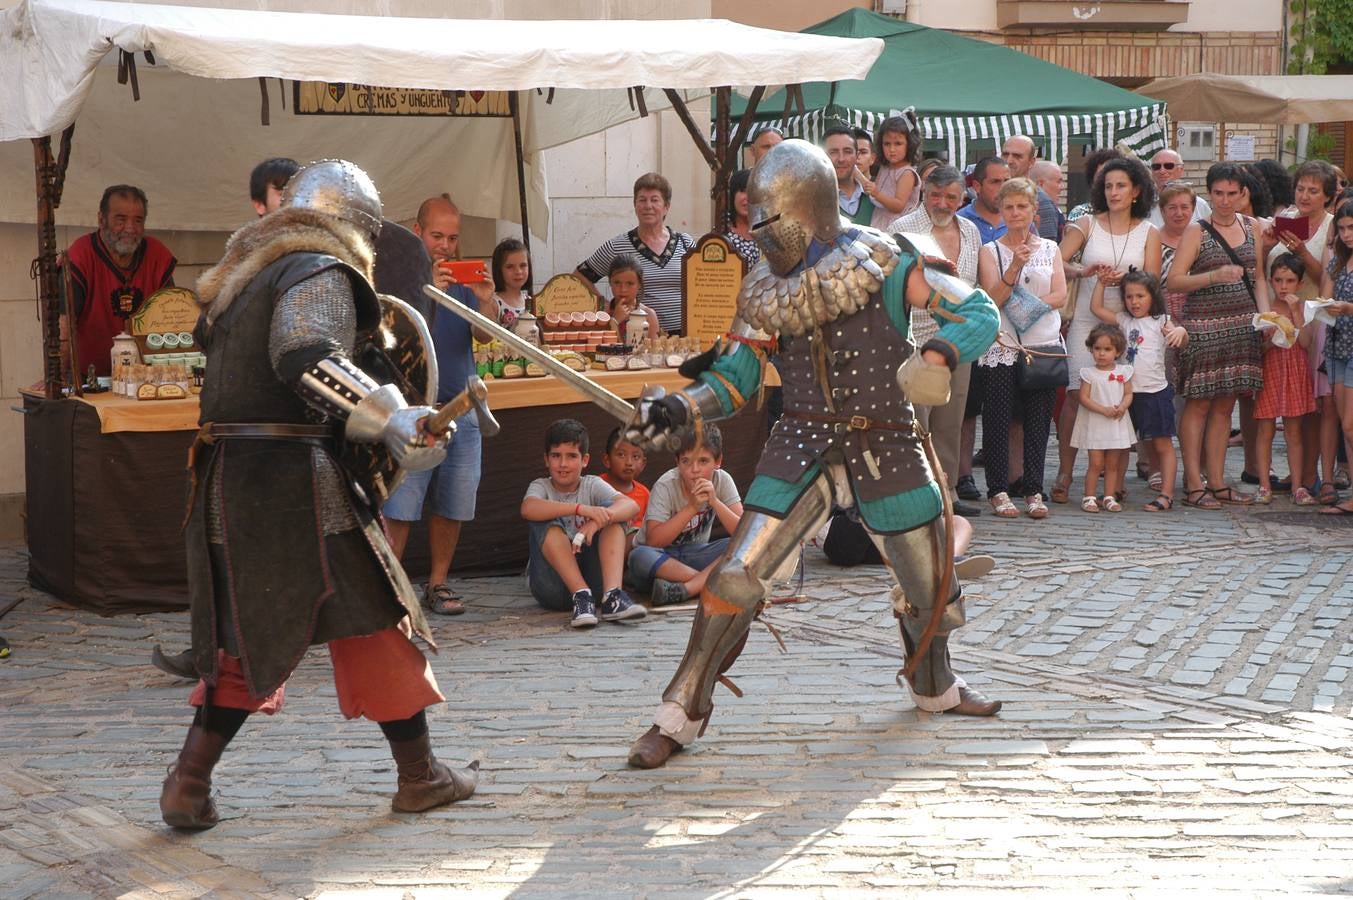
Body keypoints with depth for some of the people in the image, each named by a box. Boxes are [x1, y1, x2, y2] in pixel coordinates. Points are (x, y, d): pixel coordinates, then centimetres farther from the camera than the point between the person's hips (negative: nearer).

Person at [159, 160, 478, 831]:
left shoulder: (246, 274, 20)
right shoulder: (319, 272, -7)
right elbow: (304, 358, -24)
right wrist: (392, 421, -28)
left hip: (228, 478, 8)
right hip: (292, 477, -8)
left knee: (256, 633, 16)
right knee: (374, 618, 4)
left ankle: (189, 782, 9)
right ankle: (421, 776, 12)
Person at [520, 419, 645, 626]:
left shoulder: (592, 485, 6)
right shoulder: (541, 486, 2)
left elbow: (632, 506, -14)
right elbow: (527, 509, -25)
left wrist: (597, 521, -34)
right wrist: (581, 508, -35)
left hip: (591, 576, 2)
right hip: (553, 583, -1)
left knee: (610, 510, -13)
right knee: (546, 521, -22)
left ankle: (612, 596, -31)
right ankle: (581, 596, -34)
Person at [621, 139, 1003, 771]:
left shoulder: (882, 263, -8)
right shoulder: (765, 288, 2)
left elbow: (980, 312, -7)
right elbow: (733, 378, 3)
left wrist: (939, 354, -26)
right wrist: (678, 410, -16)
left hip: (887, 449, 0)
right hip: (803, 446, 1)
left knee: (931, 588, 13)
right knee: (735, 579, -14)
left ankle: (935, 689, 45)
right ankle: (680, 715, -2)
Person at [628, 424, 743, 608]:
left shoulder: (722, 481, -8)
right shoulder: (666, 486, -16)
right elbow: (653, 541, -25)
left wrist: (715, 502, -28)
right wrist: (692, 507, -29)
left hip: (693, 555, 3)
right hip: (662, 557, -2)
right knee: (640, 557, -37)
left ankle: (683, 590, -34)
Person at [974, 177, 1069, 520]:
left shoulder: (1050, 249, 12)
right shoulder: (990, 251, 5)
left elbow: (1060, 296, 2)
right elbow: (992, 298, -8)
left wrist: (1026, 306, -12)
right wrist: (1015, 266, -21)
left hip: (1044, 346, 2)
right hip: (1001, 348, -2)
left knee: (1038, 421, 2)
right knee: (998, 419, -3)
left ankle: (1033, 491, 7)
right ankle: (998, 490, 3)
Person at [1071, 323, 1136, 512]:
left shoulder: (1123, 372, 4)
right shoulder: (1089, 374, -4)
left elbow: (1128, 394, 5)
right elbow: (1084, 397, -8)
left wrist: (1122, 407, -16)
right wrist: (1103, 410, -18)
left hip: (1117, 424, 3)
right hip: (1094, 425, -3)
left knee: (1113, 464, 7)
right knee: (1096, 463, -5)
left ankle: (1109, 497, 14)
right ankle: (1089, 497, 2)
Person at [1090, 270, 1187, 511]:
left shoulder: (1160, 321, -2)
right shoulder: (1124, 321, 11)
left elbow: (1180, 342, -14)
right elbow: (1096, 308, 11)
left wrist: (1181, 331, -35)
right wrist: (1102, 282, 8)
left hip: (1156, 391, -5)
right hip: (1130, 392, 5)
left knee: (1162, 444, -3)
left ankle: (1166, 494, -5)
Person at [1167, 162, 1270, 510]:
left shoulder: (1251, 227, 12)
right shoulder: (1197, 231, -3)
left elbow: (1259, 277, 15)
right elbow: (1174, 280, -9)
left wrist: (1265, 312, -1)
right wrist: (1215, 276, -22)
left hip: (1242, 324, 5)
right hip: (1204, 324, -5)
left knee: (1225, 405, 8)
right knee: (1199, 402, -3)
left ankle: (1217, 481, 14)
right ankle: (1194, 484, 0)